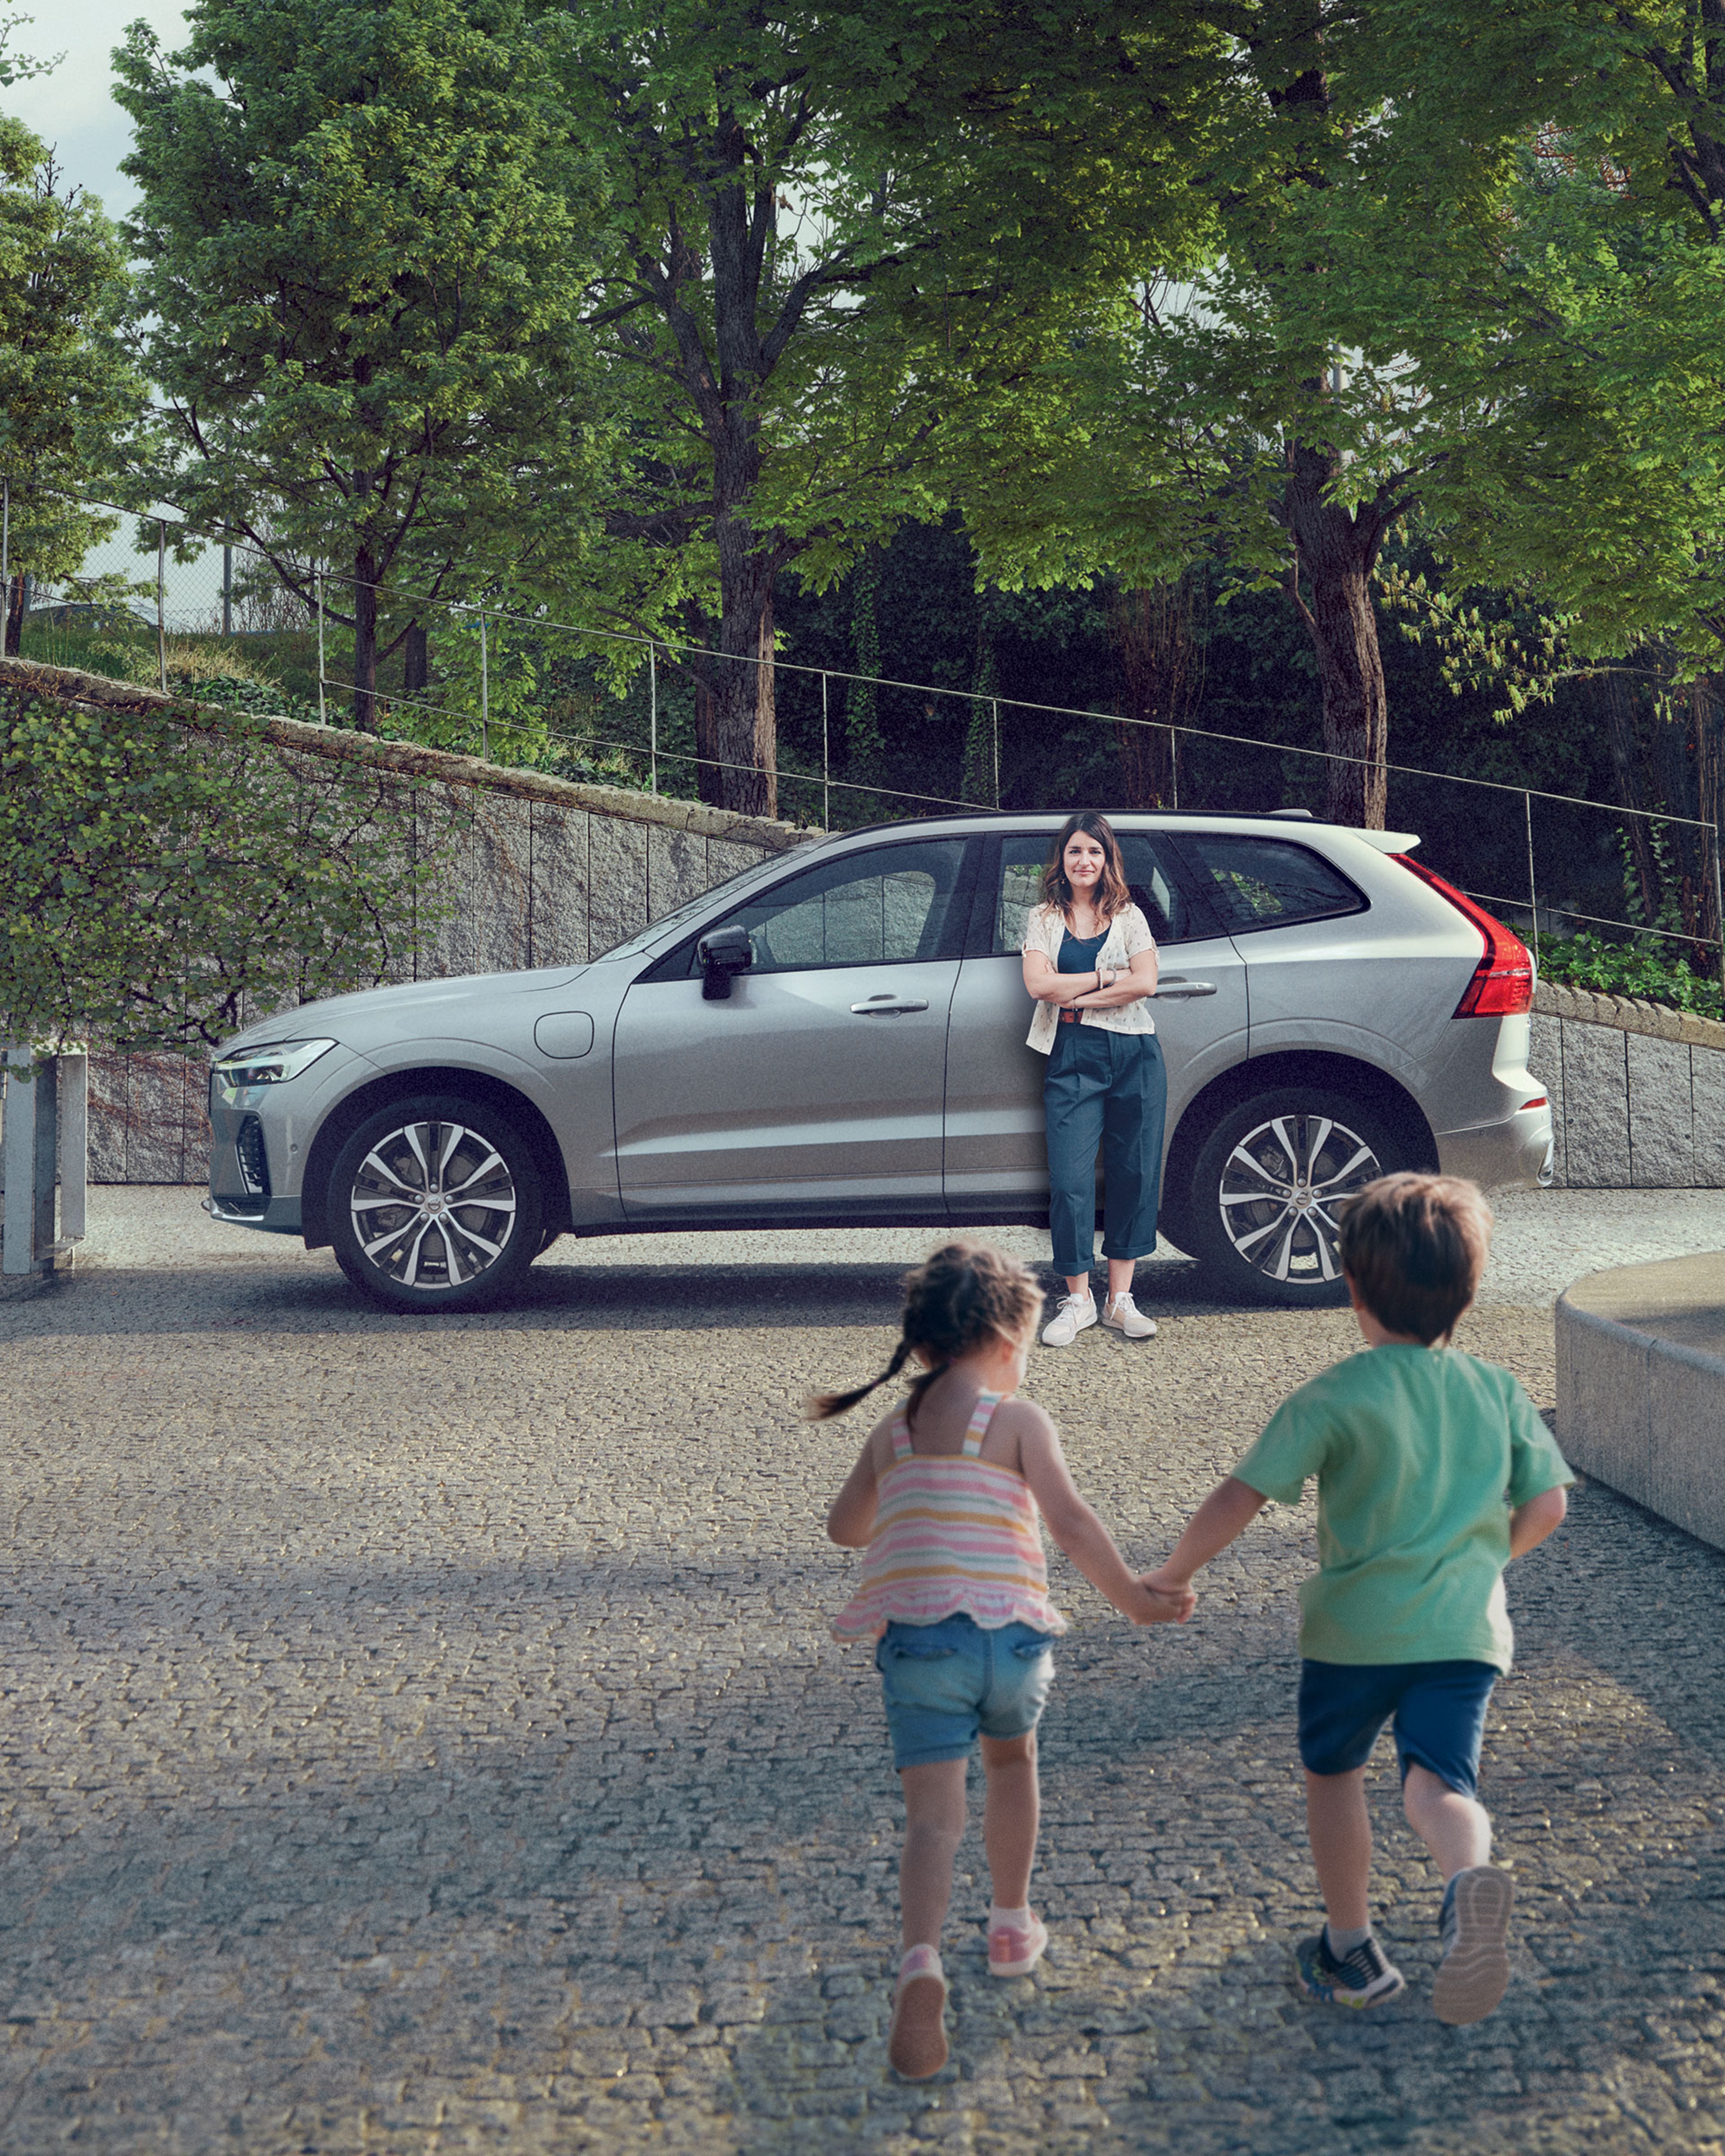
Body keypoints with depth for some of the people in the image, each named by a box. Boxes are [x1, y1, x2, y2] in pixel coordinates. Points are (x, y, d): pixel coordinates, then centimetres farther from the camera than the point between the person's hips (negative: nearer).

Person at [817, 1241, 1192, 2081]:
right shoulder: (1018, 1421, 2)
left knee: (933, 1815, -5)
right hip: (1008, 1635, -1)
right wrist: (1132, 1598, 0)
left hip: (915, 1637, 1)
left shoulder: (892, 1431, 14)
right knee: (1011, 1761, 28)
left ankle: (921, 1963, -28)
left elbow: (845, 1528, 28)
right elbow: (1072, 1524, -9)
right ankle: (1012, 1927, 37)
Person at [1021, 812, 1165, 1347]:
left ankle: (1120, 1299, 10)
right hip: (1072, 1058, -1)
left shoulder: (1128, 916, 9)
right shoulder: (1043, 919, 9)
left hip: (1133, 1055, 1)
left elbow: (1144, 983, -5)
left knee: (1134, 1174, 2)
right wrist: (1106, 976, -6)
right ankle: (1077, 1299, 4)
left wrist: (1077, 997, -8)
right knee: (1070, 1179, -7)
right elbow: (1039, 984, -6)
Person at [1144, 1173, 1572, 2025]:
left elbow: (1239, 1498, -14)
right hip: (1466, 1628, 2)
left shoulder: (1334, 1398, -9)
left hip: (1356, 1625, -2)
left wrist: (1172, 1576, -1)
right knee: (1439, 1782, -1)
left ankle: (1352, 1952, 26)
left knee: (1334, 1772, 19)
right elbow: (1547, 1505, 10)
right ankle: (1469, 1878, -36)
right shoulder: (1499, 1391, 5)